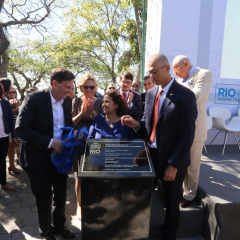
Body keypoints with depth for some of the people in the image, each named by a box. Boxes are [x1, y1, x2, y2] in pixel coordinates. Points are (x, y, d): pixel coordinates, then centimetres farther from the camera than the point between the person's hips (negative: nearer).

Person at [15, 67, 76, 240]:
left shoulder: (67, 101, 2)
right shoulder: (34, 99, -16)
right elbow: (21, 129, -21)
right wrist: (49, 142, -26)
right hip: (39, 158, -5)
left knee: (61, 196, 18)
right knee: (44, 199, 10)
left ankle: (59, 226, 43)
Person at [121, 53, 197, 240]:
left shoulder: (185, 96, -16)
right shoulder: (150, 93, 5)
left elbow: (187, 136, -17)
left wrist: (173, 165, -17)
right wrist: (137, 124, -9)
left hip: (172, 160, -5)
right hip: (151, 154, 6)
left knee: (171, 202, 16)